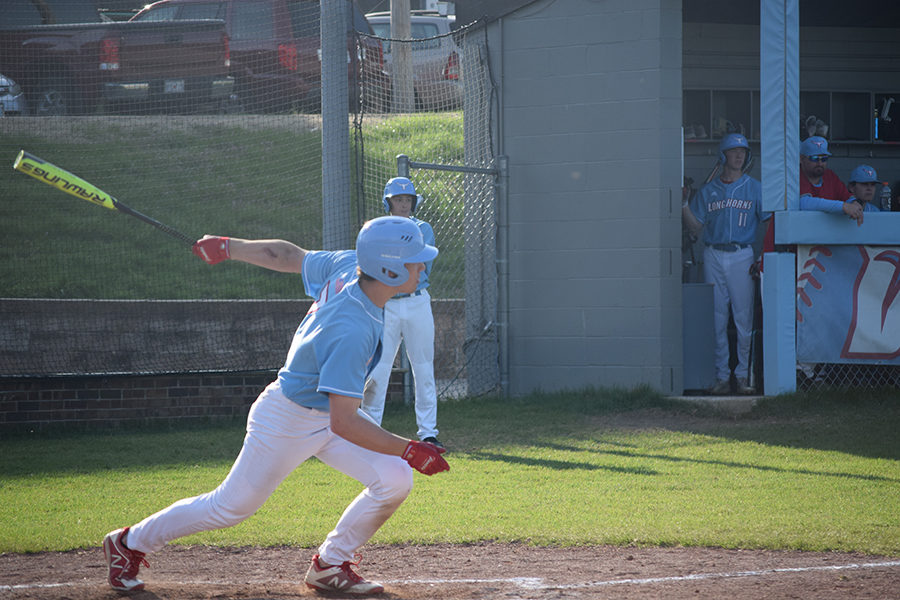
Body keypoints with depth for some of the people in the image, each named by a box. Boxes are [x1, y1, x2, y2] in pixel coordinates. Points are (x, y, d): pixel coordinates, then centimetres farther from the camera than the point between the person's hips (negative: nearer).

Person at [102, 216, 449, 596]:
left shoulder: (347, 266, -15)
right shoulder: (352, 331, -38)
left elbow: (285, 255, 2)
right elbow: (344, 423, -35)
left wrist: (230, 247, 16)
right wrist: (409, 450, -33)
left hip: (328, 413, 8)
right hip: (287, 421, -8)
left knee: (394, 480, -6)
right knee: (230, 508, 8)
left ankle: (330, 565, 12)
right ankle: (131, 543, 29)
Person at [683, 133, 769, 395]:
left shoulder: (754, 189, 7)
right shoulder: (708, 191, 12)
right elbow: (696, 225, 11)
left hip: (742, 257, -2)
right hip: (713, 256, 2)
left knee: (744, 318, -4)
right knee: (717, 318, 1)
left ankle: (743, 375, 2)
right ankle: (722, 376, 6)